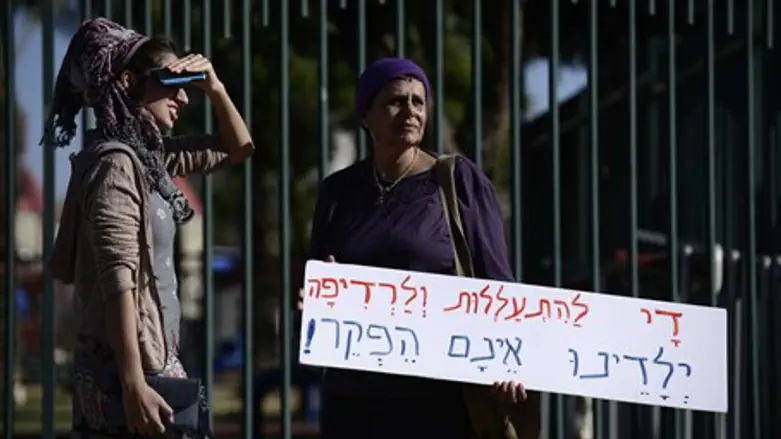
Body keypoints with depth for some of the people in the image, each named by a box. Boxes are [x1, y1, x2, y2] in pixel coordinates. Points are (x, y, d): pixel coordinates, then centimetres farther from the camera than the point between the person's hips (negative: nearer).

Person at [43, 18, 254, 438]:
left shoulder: (147, 153, 12)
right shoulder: (115, 162, -14)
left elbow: (237, 149, 26)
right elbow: (118, 281, -22)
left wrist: (214, 88, 9)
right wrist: (135, 386, -27)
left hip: (151, 361, 9)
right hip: (127, 369, -9)